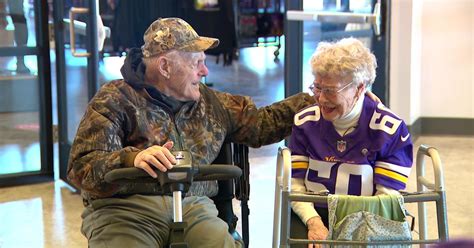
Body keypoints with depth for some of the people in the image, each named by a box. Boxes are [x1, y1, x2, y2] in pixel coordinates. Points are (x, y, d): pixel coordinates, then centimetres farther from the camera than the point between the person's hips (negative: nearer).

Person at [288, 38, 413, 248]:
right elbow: (294, 181, 2)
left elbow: (387, 195, -7)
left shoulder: (390, 129, -4)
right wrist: (313, 222, -15)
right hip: (313, 213, 1)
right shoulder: (305, 121, 6)